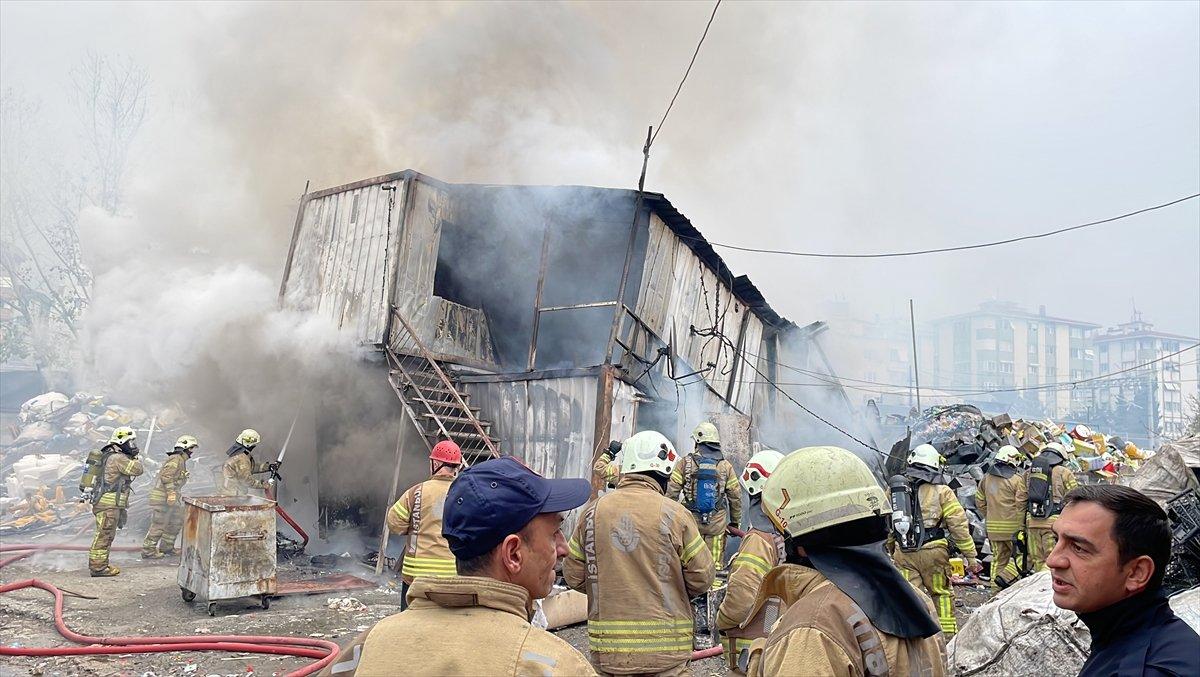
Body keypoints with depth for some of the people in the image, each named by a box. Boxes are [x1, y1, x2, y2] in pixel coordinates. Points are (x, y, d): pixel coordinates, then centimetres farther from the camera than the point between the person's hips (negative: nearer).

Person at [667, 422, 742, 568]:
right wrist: (735, 522, 18)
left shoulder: (685, 463, -2)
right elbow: (735, 497, 7)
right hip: (717, 523, 1)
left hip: (690, 521, -1)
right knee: (715, 566, 6)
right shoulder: (726, 466, 4)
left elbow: (672, 494, -4)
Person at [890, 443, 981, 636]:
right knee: (941, 593, 14)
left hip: (903, 553, 2)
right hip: (932, 552, -2)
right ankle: (947, 634, 20)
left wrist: (890, 551, 19)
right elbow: (959, 525, -3)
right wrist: (971, 556, 2)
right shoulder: (941, 491, -2)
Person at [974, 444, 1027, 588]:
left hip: (993, 526, 6)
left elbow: (979, 500, 16)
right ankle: (1004, 576, -10)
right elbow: (1021, 505, -12)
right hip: (1012, 526, -6)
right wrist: (1021, 527, -9)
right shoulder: (1017, 479, -9)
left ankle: (996, 585, 17)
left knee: (998, 557, 15)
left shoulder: (987, 477, 9)